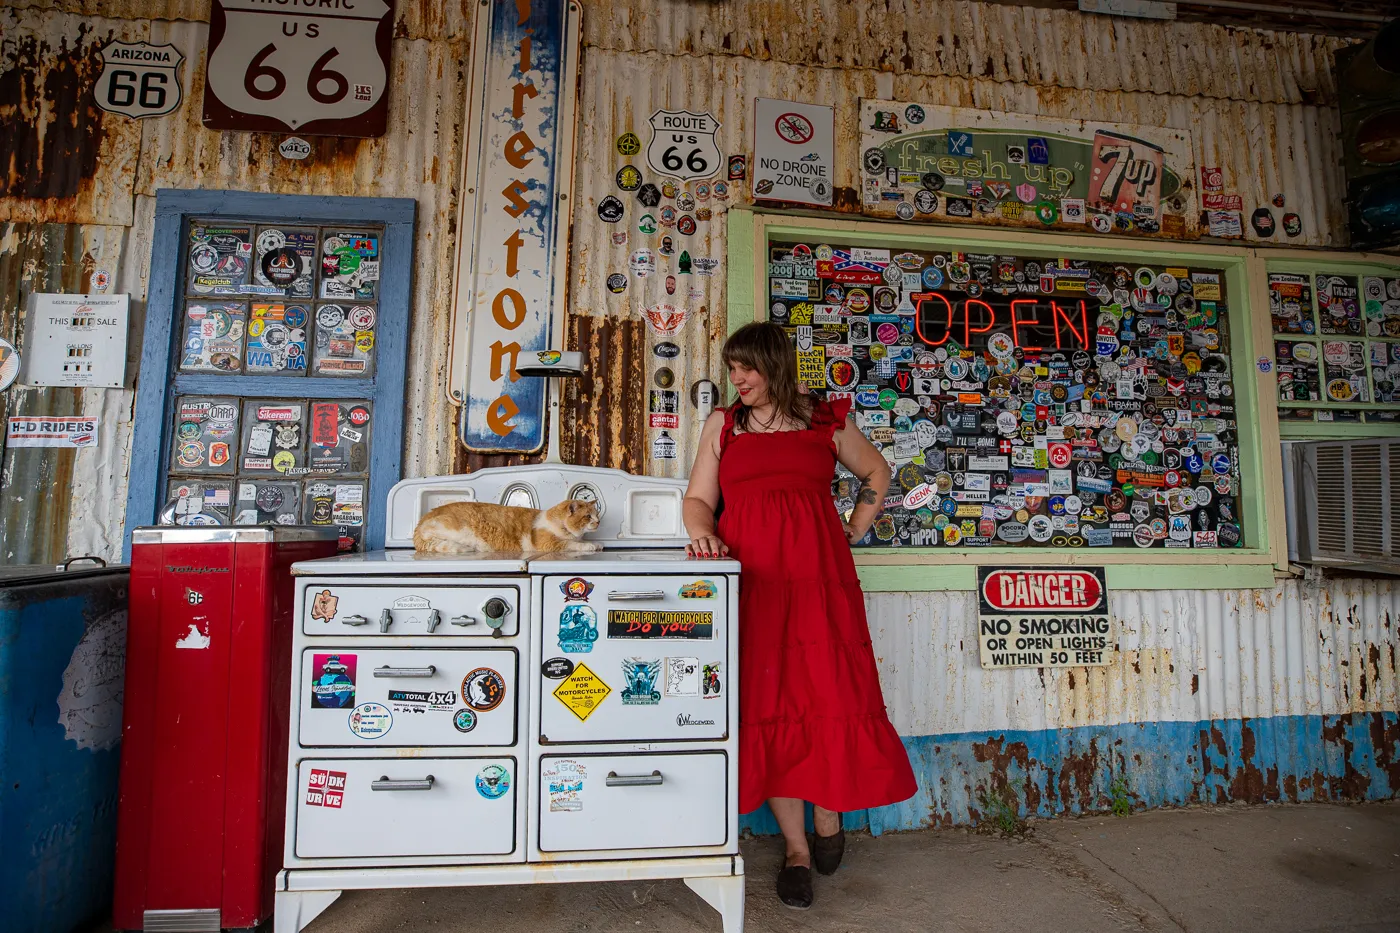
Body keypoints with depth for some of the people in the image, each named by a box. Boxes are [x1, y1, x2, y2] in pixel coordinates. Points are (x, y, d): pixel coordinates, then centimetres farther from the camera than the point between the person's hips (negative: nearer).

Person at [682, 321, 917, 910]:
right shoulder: (722, 425, 14)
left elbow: (877, 473, 24)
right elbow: (698, 498, 10)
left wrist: (852, 533, 13)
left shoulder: (825, 420, 11)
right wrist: (702, 532, -12)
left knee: (831, 695, -4)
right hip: (750, 578, 1)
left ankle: (829, 818, 22)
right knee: (766, 705, 1)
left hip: (818, 573, 0)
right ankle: (795, 848, 14)